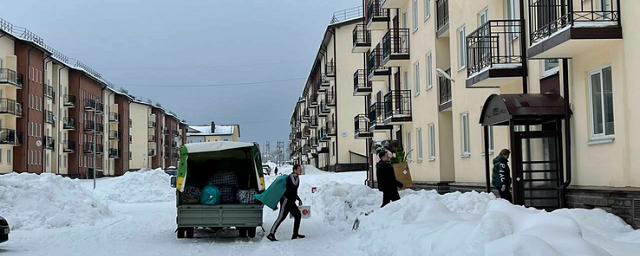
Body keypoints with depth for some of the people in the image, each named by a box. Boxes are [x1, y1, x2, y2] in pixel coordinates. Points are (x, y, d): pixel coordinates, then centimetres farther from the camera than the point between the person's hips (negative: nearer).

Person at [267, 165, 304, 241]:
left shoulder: (296, 177, 18)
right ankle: (271, 234, -13)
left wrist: (299, 199, 28)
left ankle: (295, 234, 12)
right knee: (281, 217, -13)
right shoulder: (291, 176, -12)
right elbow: (294, 184, -33)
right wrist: (297, 176, -19)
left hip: (290, 201, 10)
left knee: (298, 215, 7)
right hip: (286, 200, -10)